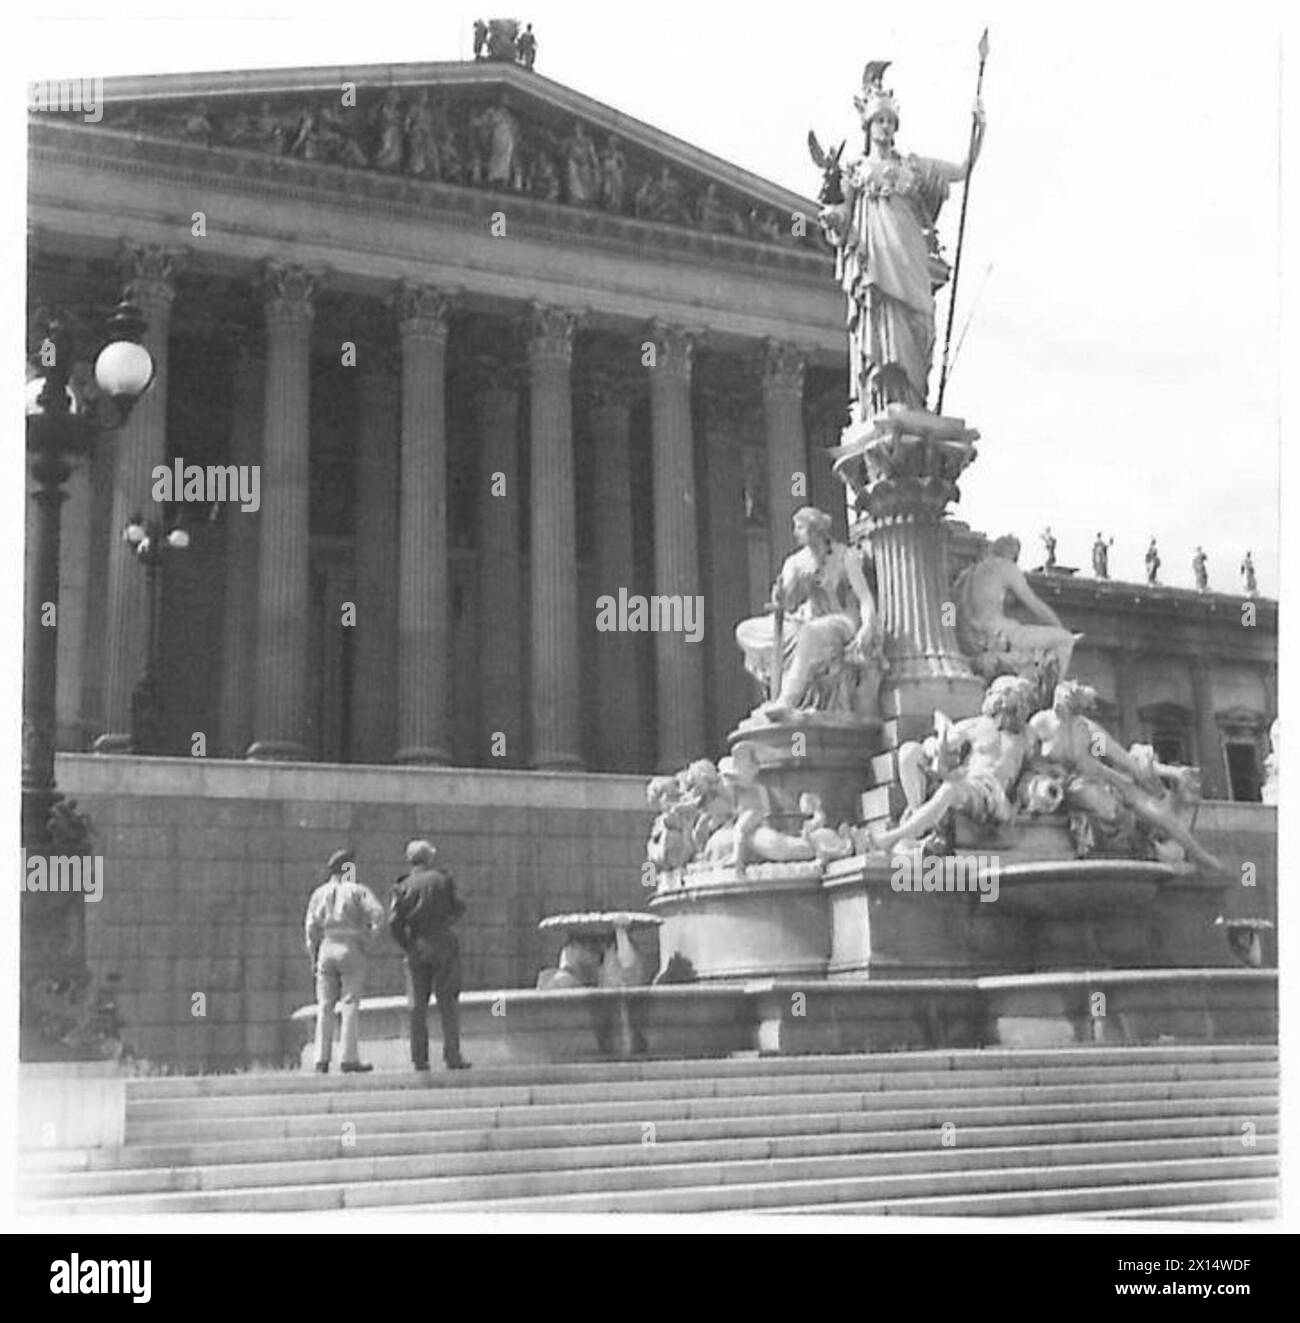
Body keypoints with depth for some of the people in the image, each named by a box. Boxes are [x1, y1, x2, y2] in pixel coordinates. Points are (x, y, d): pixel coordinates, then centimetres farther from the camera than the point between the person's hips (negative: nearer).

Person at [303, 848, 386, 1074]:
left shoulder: (319, 893, 10)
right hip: (351, 950, -3)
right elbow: (378, 914, -13)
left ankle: (321, 1059, 2)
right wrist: (368, 939, -1)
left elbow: (311, 927, 5)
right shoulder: (358, 890, 0)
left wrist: (314, 958, 9)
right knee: (350, 1004, -2)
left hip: (326, 948, 3)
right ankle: (350, 1058, -6)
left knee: (325, 1006, 5)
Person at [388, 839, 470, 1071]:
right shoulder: (443, 879, 0)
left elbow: (394, 921, -6)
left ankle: (419, 1058, 5)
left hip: (416, 947, 2)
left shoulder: (403, 886, 2)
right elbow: (458, 909, 1)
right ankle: (452, 1056, -5)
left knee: (418, 1004, 8)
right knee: (448, 1001, 1)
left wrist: (406, 946, 5)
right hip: (442, 943, -2)